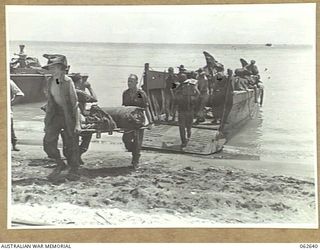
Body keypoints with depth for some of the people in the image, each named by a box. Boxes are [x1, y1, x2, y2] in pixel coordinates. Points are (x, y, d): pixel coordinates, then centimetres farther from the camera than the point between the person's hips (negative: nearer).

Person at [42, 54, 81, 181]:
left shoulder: (68, 81, -13)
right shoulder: (50, 81, 4)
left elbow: (75, 103, -11)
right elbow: (49, 102, 12)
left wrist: (77, 123, -14)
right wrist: (46, 120, 11)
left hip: (69, 115, -5)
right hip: (56, 114, 5)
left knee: (71, 145, 2)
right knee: (48, 142, -6)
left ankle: (73, 171, 20)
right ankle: (60, 164, 18)